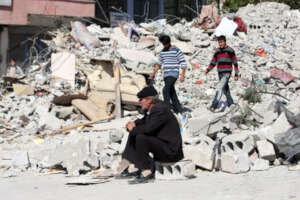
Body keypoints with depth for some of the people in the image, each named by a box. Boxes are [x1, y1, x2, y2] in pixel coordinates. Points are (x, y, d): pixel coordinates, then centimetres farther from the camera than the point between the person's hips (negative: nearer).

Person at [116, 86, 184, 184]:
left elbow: (148, 128, -30)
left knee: (141, 138, -27)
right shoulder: (150, 109, 8)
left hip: (170, 152, -10)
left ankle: (147, 173, -18)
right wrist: (134, 123, 0)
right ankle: (132, 168, 5)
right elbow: (143, 121, 24)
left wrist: (133, 129, -11)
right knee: (134, 134, 12)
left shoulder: (160, 109, -22)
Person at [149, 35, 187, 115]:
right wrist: (153, 73, 19)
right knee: (171, 93, 7)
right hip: (166, 75, 7)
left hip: (173, 74, -7)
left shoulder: (176, 51, -7)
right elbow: (159, 63, 25)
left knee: (165, 90, -21)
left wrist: (182, 75, -14)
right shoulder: (163, 52, 13)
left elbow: (183, 63, -7)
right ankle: (179, 110, 13)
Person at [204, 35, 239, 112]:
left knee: (220, 89, -18)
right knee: (225, 90, 14)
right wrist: (208, 70, -3)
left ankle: (214, 106, -26)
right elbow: (213, 62, 13)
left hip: (227, 73, -6)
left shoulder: (230, 50, -6)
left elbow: (235, 63, -4)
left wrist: (236, 75, -6)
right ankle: (230, 104, 29)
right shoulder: (217, 51, 9)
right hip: (220, 73, 6)